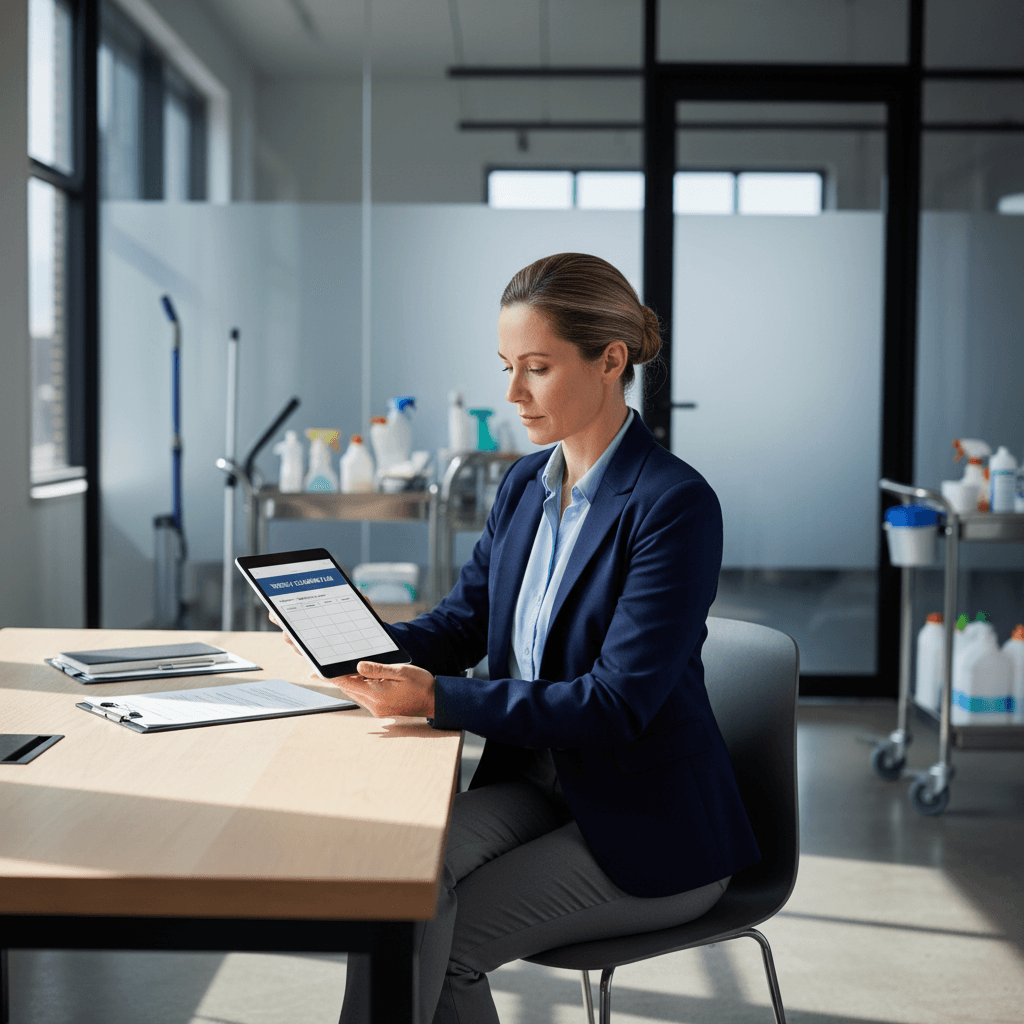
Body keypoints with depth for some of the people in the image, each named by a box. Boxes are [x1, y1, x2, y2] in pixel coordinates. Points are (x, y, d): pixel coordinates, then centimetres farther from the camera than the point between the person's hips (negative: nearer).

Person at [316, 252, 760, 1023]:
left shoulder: (675, 504, -19)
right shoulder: (527, 484, 6)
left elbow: (619, 704, -24)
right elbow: (463, 620, 12)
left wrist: (440, 699, -29)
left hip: (650, 831, -6)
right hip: (534, 783, 6)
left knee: (430, 941, -18)